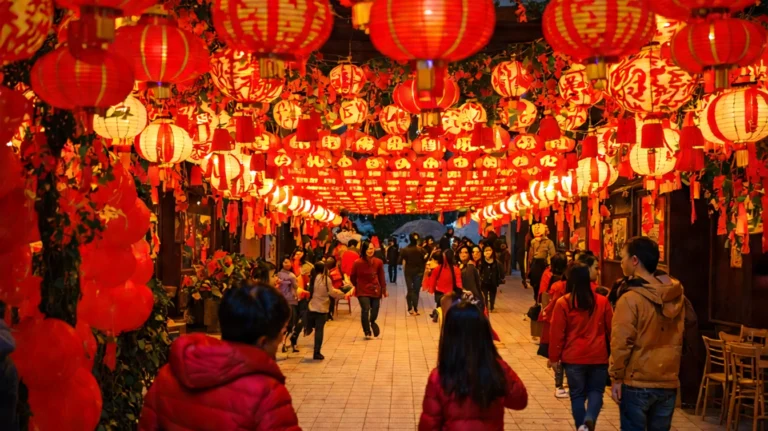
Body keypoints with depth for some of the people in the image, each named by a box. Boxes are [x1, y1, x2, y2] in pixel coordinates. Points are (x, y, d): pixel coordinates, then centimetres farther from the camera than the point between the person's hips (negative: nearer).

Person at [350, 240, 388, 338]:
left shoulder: (378, 262, -10)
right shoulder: (358, 263, -15)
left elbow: (381, 277, 1)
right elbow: (352, 277, 1)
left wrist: (384, 290, 5)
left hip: (375, 290, 2)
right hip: (363, 291, -2)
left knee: (375, 311, 8)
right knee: (365, 310, -15)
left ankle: (372, 322, 45)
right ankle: (367, 332, 2)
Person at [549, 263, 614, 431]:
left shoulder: (563, 303, -8)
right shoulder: (602, 301, -2)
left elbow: (557, 333, -6)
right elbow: (611, 329, 5)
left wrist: (554, 357, 4)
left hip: (573, 357, -1)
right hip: (598, 356, 1)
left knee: (577, 394, 12)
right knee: (596, 391, 11)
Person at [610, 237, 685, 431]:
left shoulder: (631, 298, -15)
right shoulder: (676, 295, 3)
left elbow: (621, 343, -14)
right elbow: (677, 338, 11)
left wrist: (617, 377, -7)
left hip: (637, 383, -5)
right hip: (668, 381, 5)